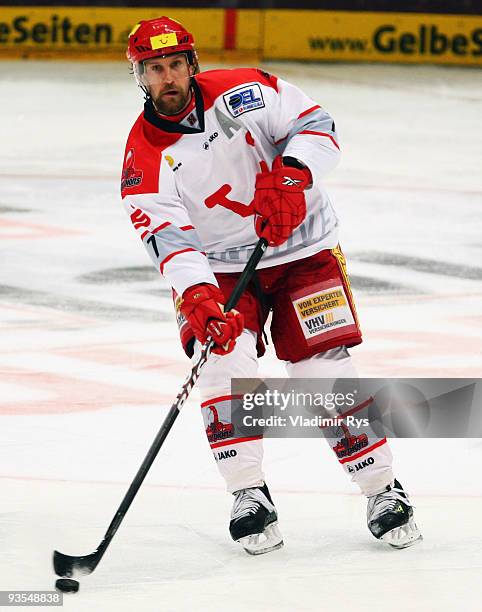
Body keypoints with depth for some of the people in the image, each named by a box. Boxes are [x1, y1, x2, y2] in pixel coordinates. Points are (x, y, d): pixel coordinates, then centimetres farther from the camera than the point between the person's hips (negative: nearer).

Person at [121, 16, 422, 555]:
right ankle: (249, 497, -10)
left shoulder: (242, 91, -10)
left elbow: (315, 125, -11)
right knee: (224, 355, -23)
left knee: (325, 371, -10)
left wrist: (290, 176, -31)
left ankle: (383, 492, 4)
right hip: (219, 267, 1)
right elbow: (167, 238, -21)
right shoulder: (144, 158, -10)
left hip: (303, 251, -1)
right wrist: (196, 297, -38)